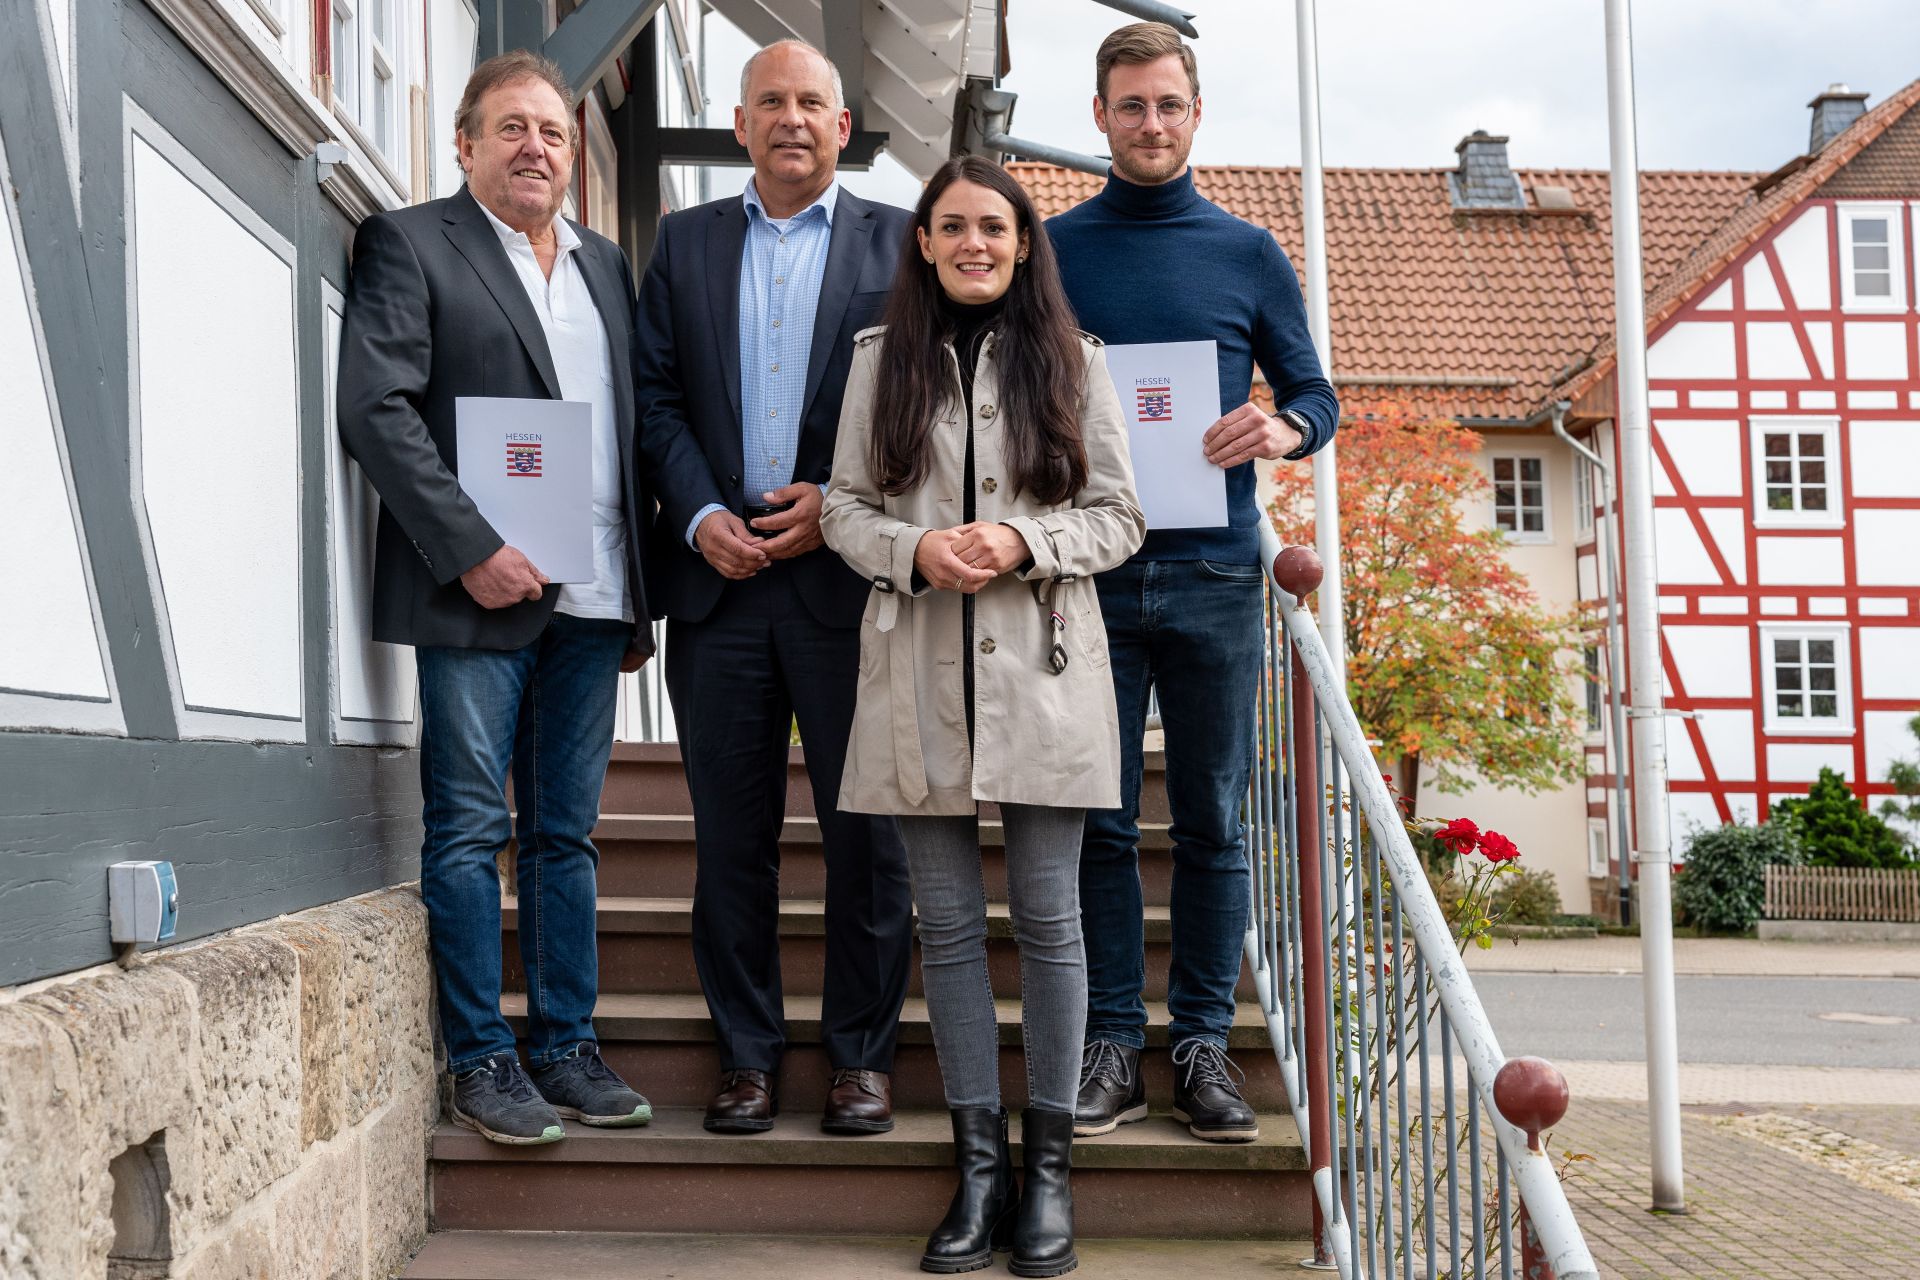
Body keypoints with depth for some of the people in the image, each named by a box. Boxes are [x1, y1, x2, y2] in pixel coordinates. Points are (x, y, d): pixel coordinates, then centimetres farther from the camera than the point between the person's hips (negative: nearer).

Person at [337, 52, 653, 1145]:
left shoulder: (608, 264, 18)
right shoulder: (410, 244, 1)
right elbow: (378, 408, -9)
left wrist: (641, 599, 13)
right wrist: (471, 549, -16)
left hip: (592, 600, 5)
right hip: (478, 592, -5)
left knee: (568, 834, 10)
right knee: (469, 833, 0)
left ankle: (569, 1046, 19)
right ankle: (482, 1060, 9)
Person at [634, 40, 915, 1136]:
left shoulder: (900, 243, 7)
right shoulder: (686, 242, 14)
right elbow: (657, 396, 9)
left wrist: (841, 503, -9)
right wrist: (701, 514, -6)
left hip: (851, 573, -2)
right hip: (719, 573, 2)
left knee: (867, 830, 1)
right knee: (731, 831, 6)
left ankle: (862, 1054, 14)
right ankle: (748, 1055, 16)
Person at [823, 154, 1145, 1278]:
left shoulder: (1074, 362, 6)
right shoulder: (882, 360, 10)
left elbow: (1120, 517, 4)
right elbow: (845, 506, 9)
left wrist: (1026, 542, -13)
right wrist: (915, 548, -11)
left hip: (1041, 667, -1)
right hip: (921, 672, 2)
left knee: (1048, 914, 2)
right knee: (948, 920, 5)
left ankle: (1049, 1166, 13)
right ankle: (980, 1164, 15)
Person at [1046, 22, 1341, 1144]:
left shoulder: (1249, 253, 10)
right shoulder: (1053, 250, 9)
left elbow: (1315, 392, 12)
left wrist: (1284, 429, -11)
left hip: (1214, 576, 1)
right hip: (1091, 574, 0)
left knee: (1212, 822, 4)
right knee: (1101, 820, 2)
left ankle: (1204, 1044, 13)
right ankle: (1112, 1047, 10)